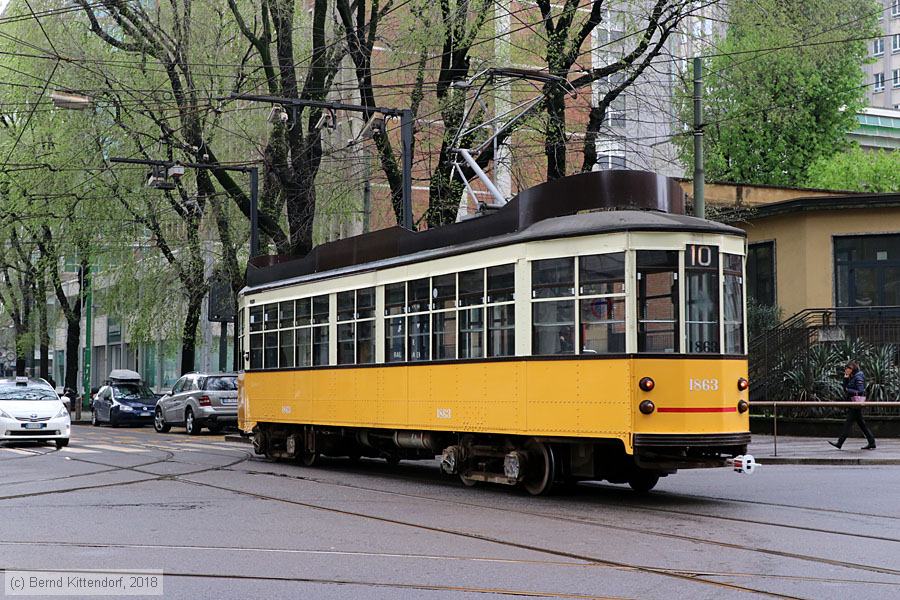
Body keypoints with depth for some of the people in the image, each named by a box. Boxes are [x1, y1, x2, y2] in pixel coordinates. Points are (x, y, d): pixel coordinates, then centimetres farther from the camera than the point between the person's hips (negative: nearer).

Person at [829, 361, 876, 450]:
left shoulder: (858, 377, -13)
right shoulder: (852, 377, 15)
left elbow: (860, 391, -18)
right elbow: (845, 388, 13)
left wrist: (848, 390, -13)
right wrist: (845, 378, 3)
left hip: (857, 401, -10)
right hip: (853, 401, 10)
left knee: (849, 422, -8)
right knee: (860, 422, 11)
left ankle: (839, 443, -8)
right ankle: (871, 443, 15)